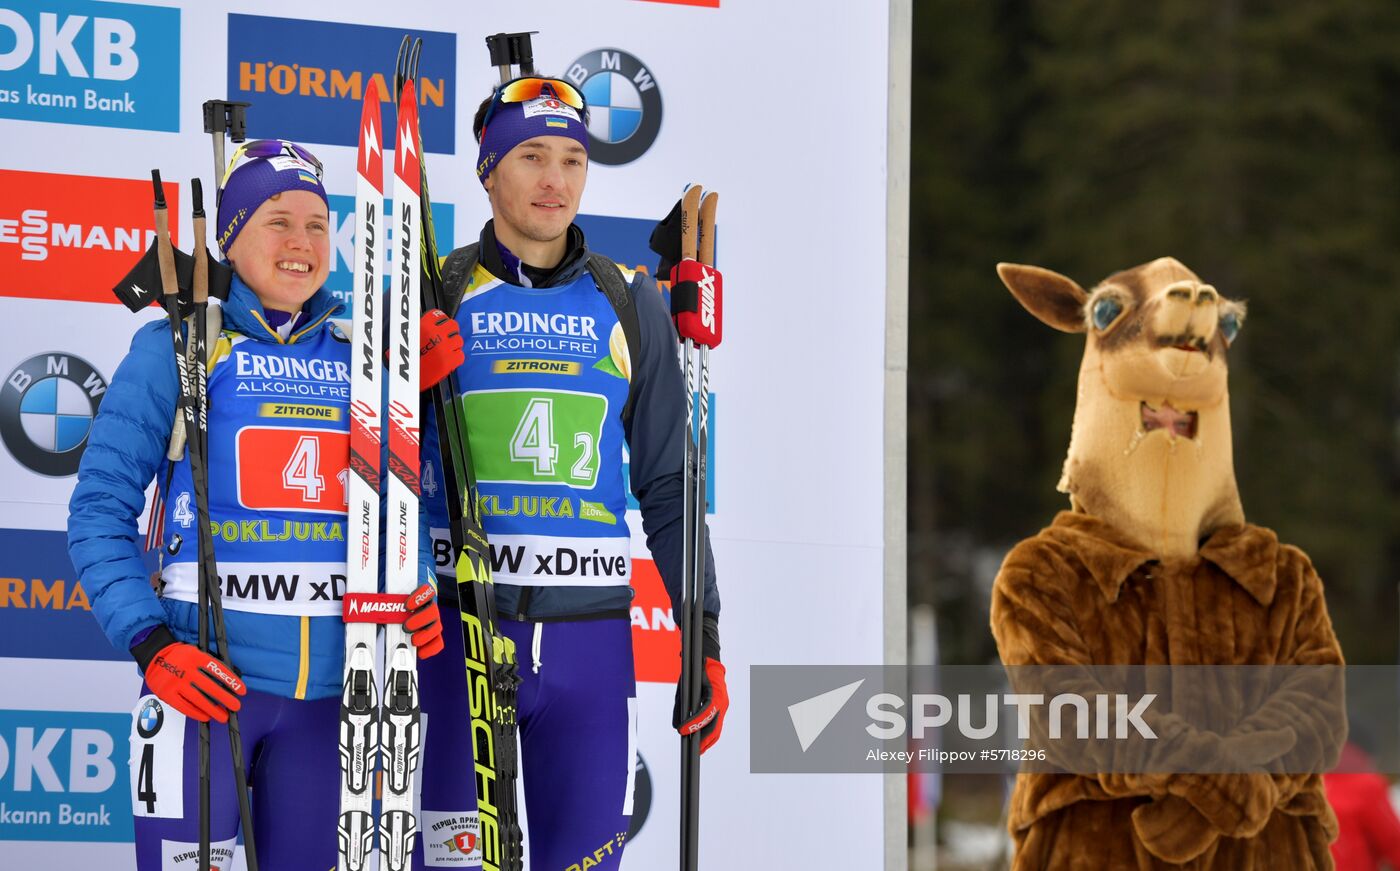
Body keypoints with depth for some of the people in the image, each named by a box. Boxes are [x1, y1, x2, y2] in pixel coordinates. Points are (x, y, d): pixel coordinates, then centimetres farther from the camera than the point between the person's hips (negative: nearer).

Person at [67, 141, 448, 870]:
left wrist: (416, 592, -3)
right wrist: (152, 645, -14)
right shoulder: (177, 347, 0)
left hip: (331, 692, 4)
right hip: (205, 679, -4)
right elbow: (99, 510, -3)